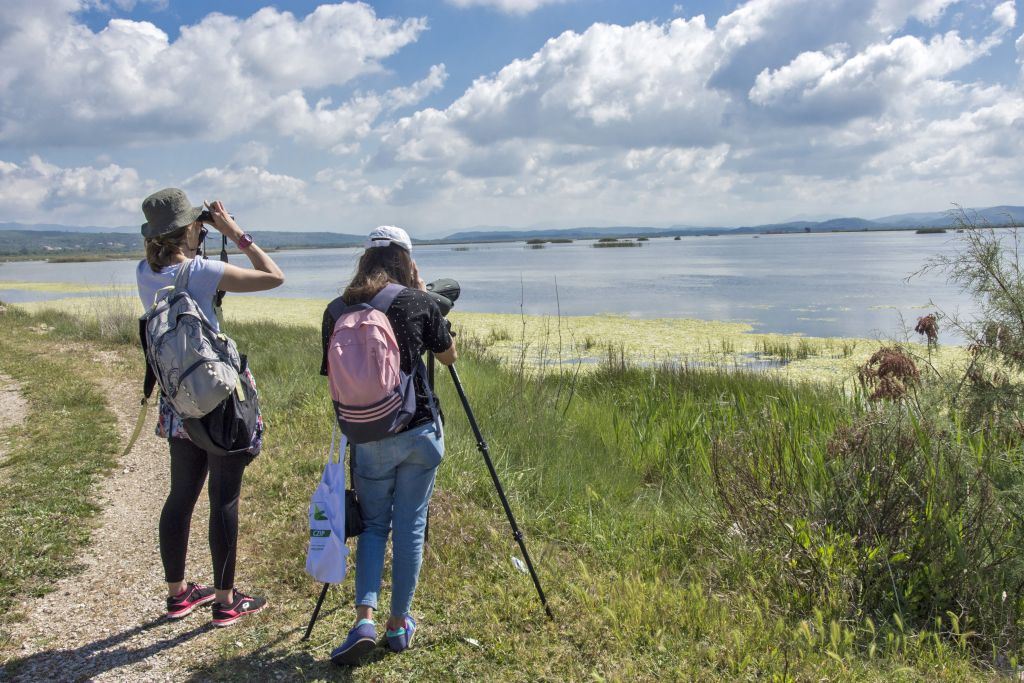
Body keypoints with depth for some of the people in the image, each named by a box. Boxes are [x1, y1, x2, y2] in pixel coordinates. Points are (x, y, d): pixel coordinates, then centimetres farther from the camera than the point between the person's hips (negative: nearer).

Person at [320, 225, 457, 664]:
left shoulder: (337, 311, 0)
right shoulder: (419, 302, -5)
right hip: (419, 432, -1)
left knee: (373, 525, 16)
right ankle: (399, 624, 18)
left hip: (367, 436, 2)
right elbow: (448, 356, 9)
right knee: (410, 526, 9)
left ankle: (364, 619, 2)